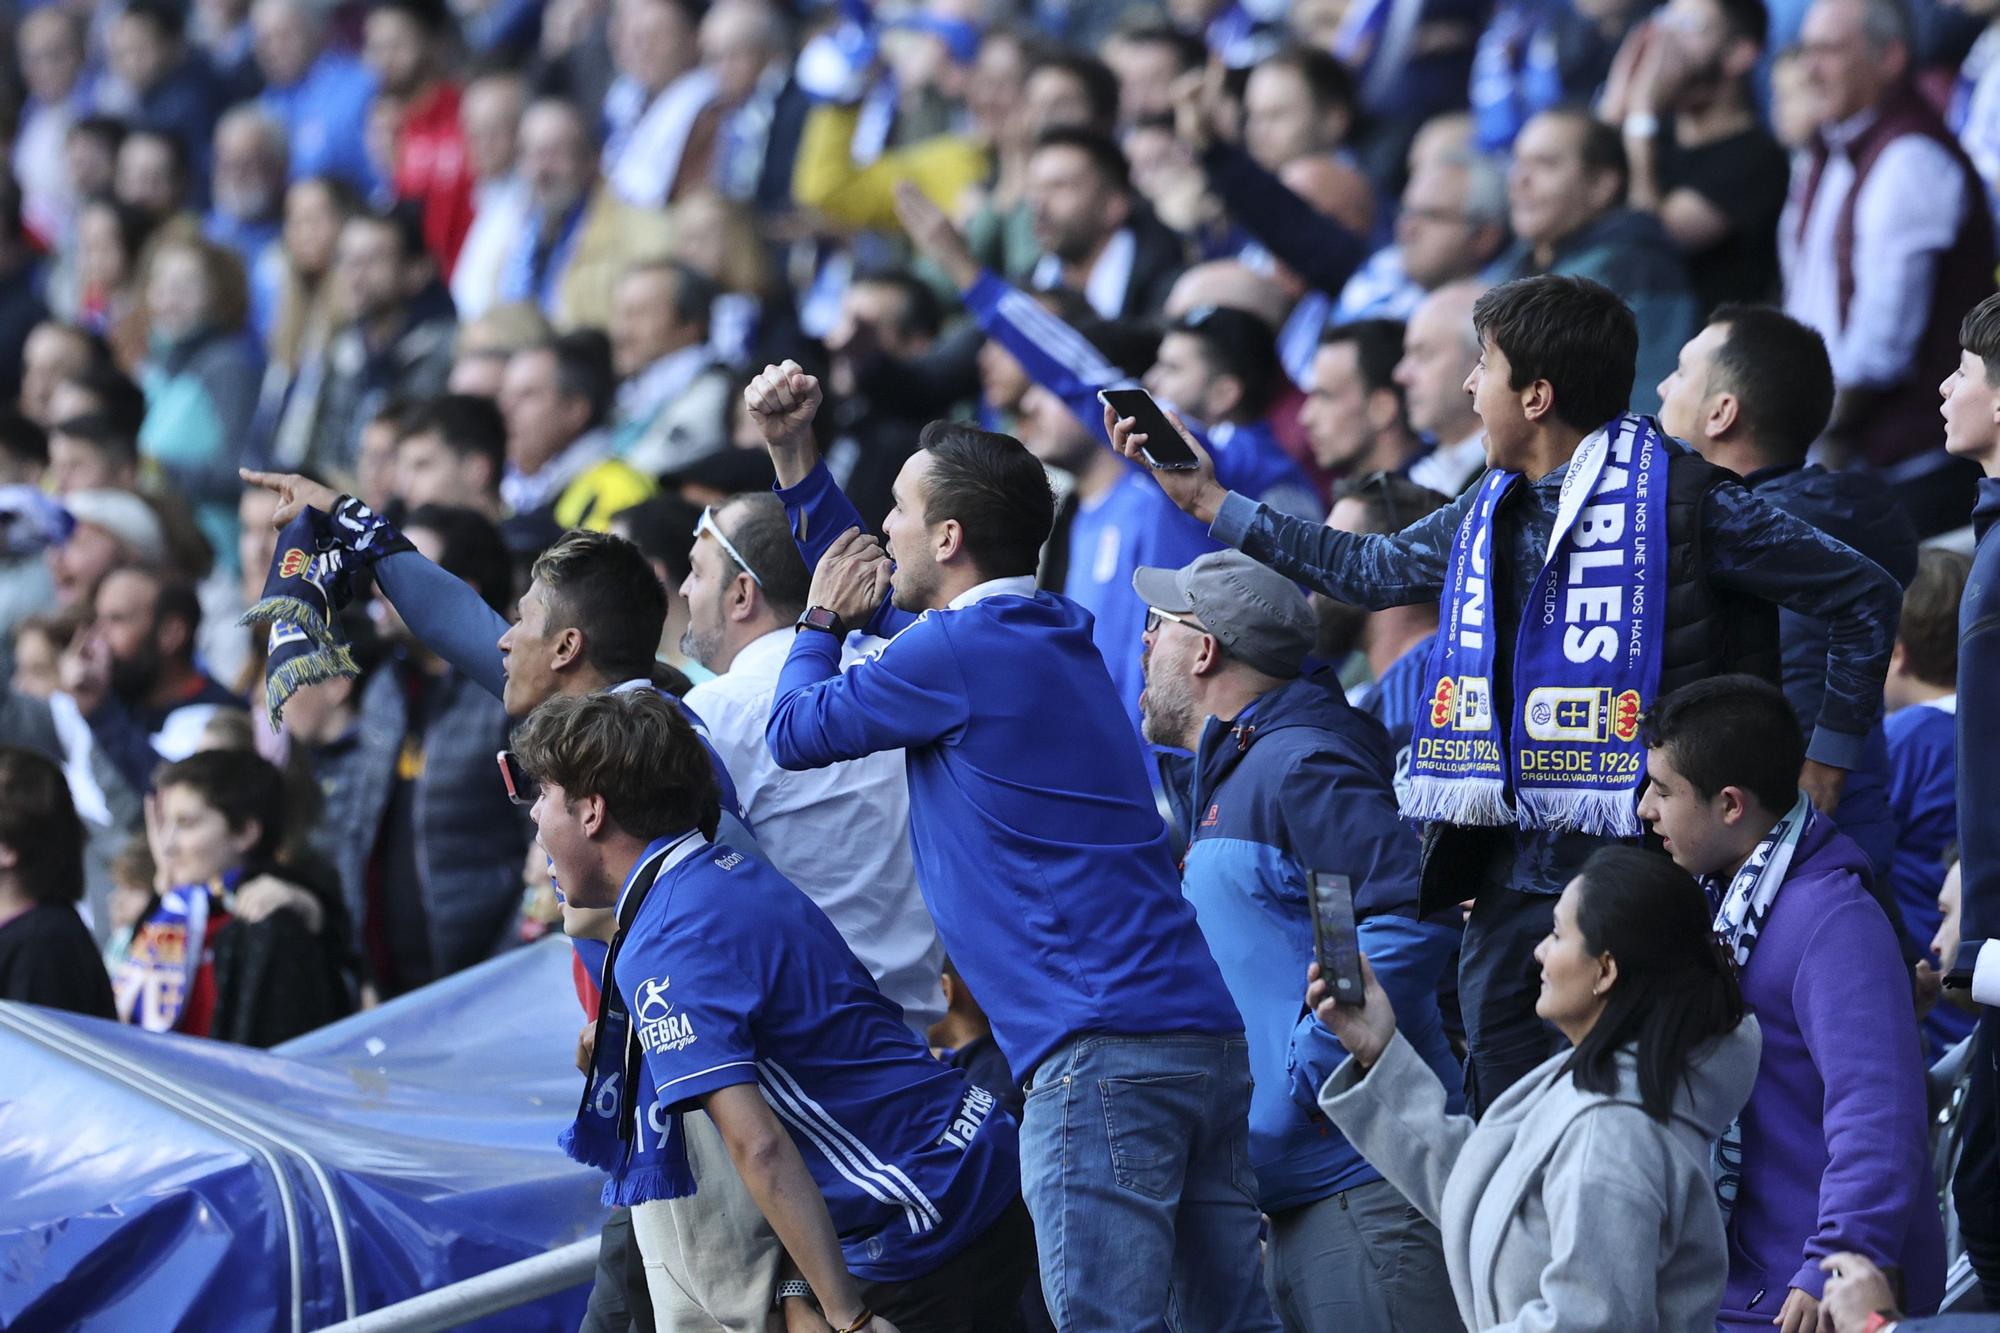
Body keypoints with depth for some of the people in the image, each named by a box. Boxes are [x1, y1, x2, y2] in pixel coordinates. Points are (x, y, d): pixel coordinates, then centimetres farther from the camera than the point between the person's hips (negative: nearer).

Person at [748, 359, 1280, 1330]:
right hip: (1206, 1033, 9)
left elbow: (797, 731, 8)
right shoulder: (1052, 633, 22)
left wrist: (820, 622, 26)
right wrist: (792, 454, 38)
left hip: (1101, 1054, -9)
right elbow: (879, 598, 39)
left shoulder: (958, 653, -6)